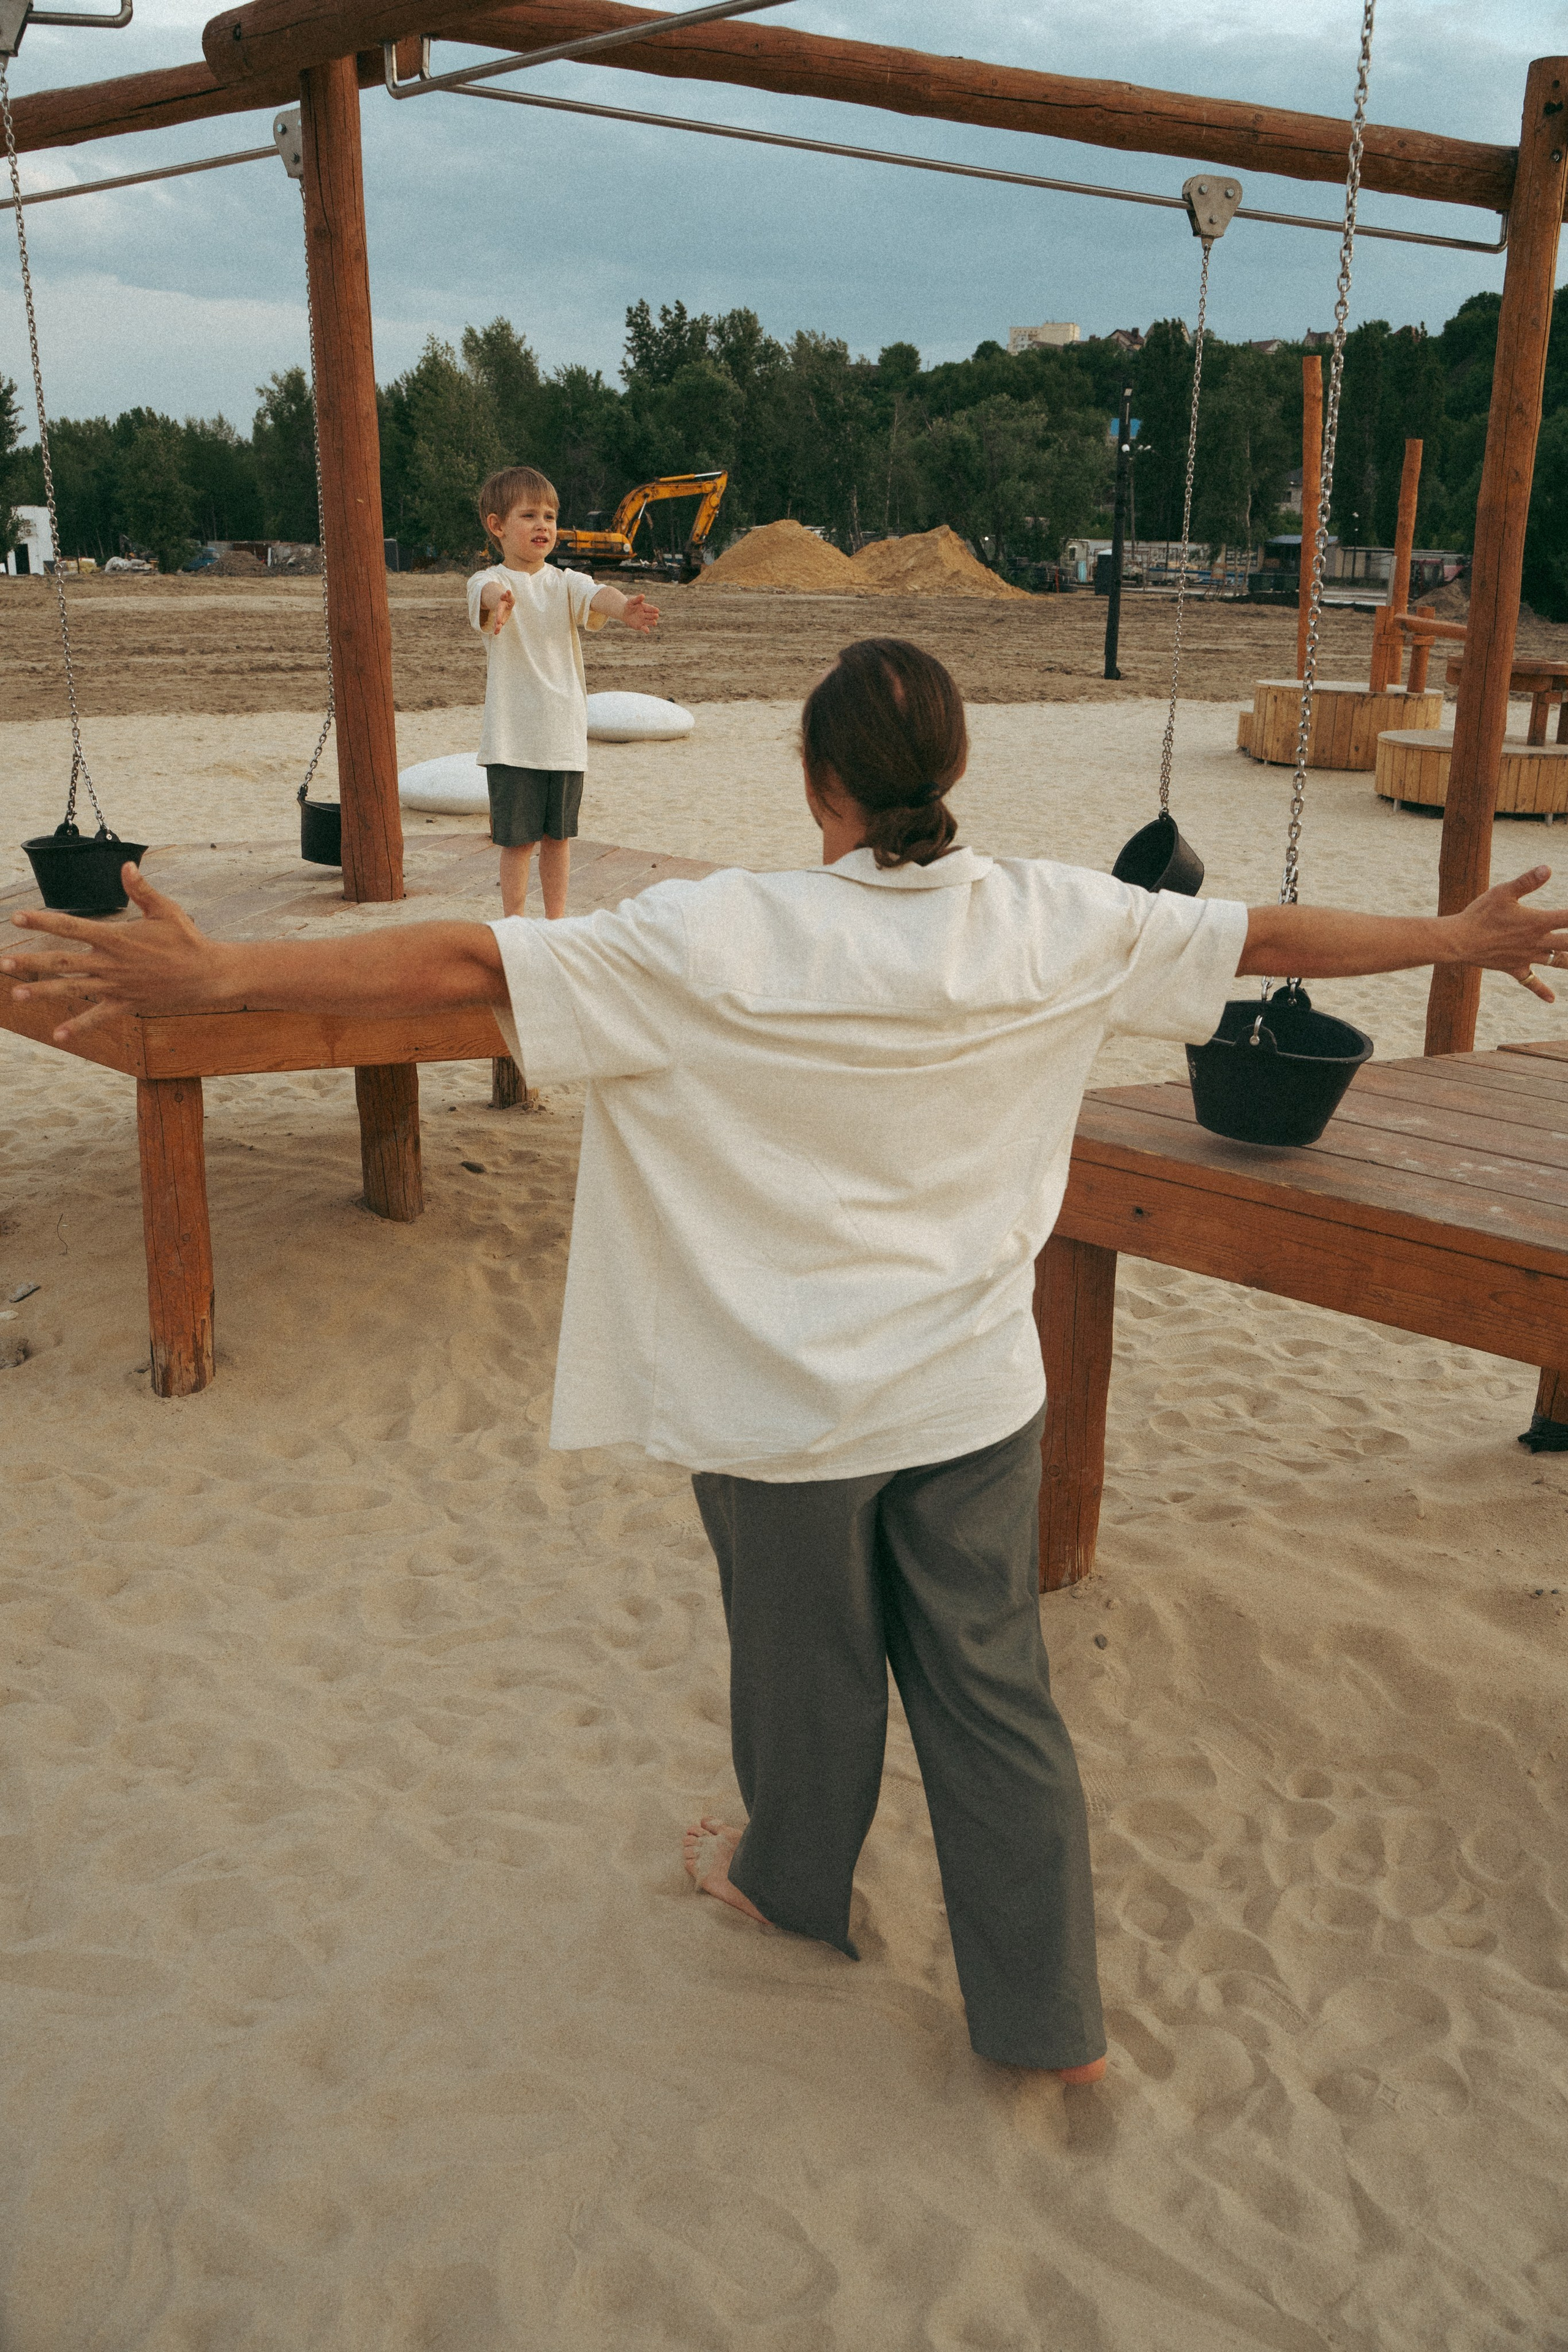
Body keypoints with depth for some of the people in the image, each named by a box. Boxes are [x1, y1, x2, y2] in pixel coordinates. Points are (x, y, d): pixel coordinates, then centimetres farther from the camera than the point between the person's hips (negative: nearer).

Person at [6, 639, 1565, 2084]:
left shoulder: (716, 940, -19)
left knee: (807, 1664, 22)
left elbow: (471, 963, -25)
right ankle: (1051, 2014, 29)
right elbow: (1268, 935, 4)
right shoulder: (1053, 923, -7)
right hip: (978, 1395, 3)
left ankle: (793, 1882, 51)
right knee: (994, 1691, 15)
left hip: (790, 1406, -2)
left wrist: (215, 975, -25)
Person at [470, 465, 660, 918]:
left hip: (565, 734, 3)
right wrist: (500, 603, -56)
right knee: (517, 839, 2)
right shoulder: (490, 583, -5)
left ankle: (556, 922, 27)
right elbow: (490, 591, -30)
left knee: (558, 836, 13)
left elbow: (595, 596, -18)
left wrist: (623, 608, -42)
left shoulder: (565, 583, 4)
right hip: (512, 739, -3)